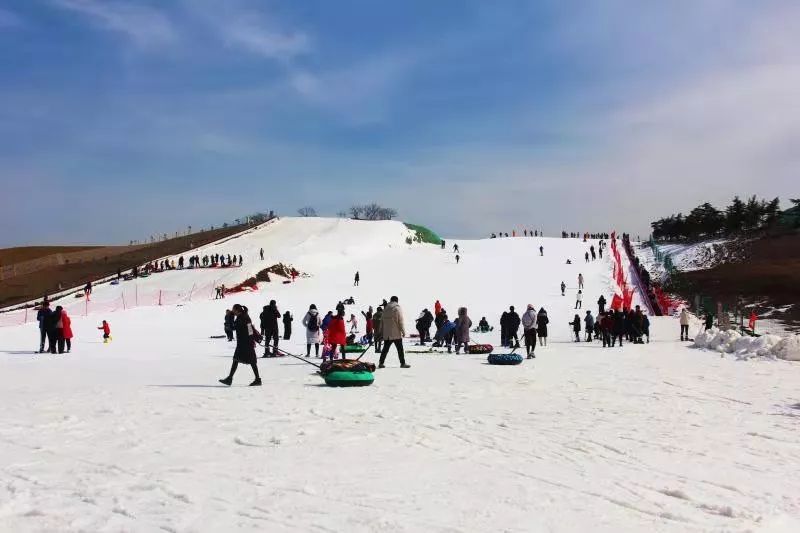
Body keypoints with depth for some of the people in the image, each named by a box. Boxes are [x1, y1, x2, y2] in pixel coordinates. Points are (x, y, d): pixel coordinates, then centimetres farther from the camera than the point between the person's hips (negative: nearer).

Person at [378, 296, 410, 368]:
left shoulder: (385, 309, 12)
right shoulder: (397, 308, -8)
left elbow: (382, 321, 15)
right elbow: (400, 321, -12)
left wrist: (381, 331, 19)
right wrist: (403, 331, -6)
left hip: (387, 333, 6)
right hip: (396, 333, -6)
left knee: (385, 348, 9)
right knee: (400, 348, 1)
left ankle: (381, 363, 7)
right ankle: (402, 363, 3)